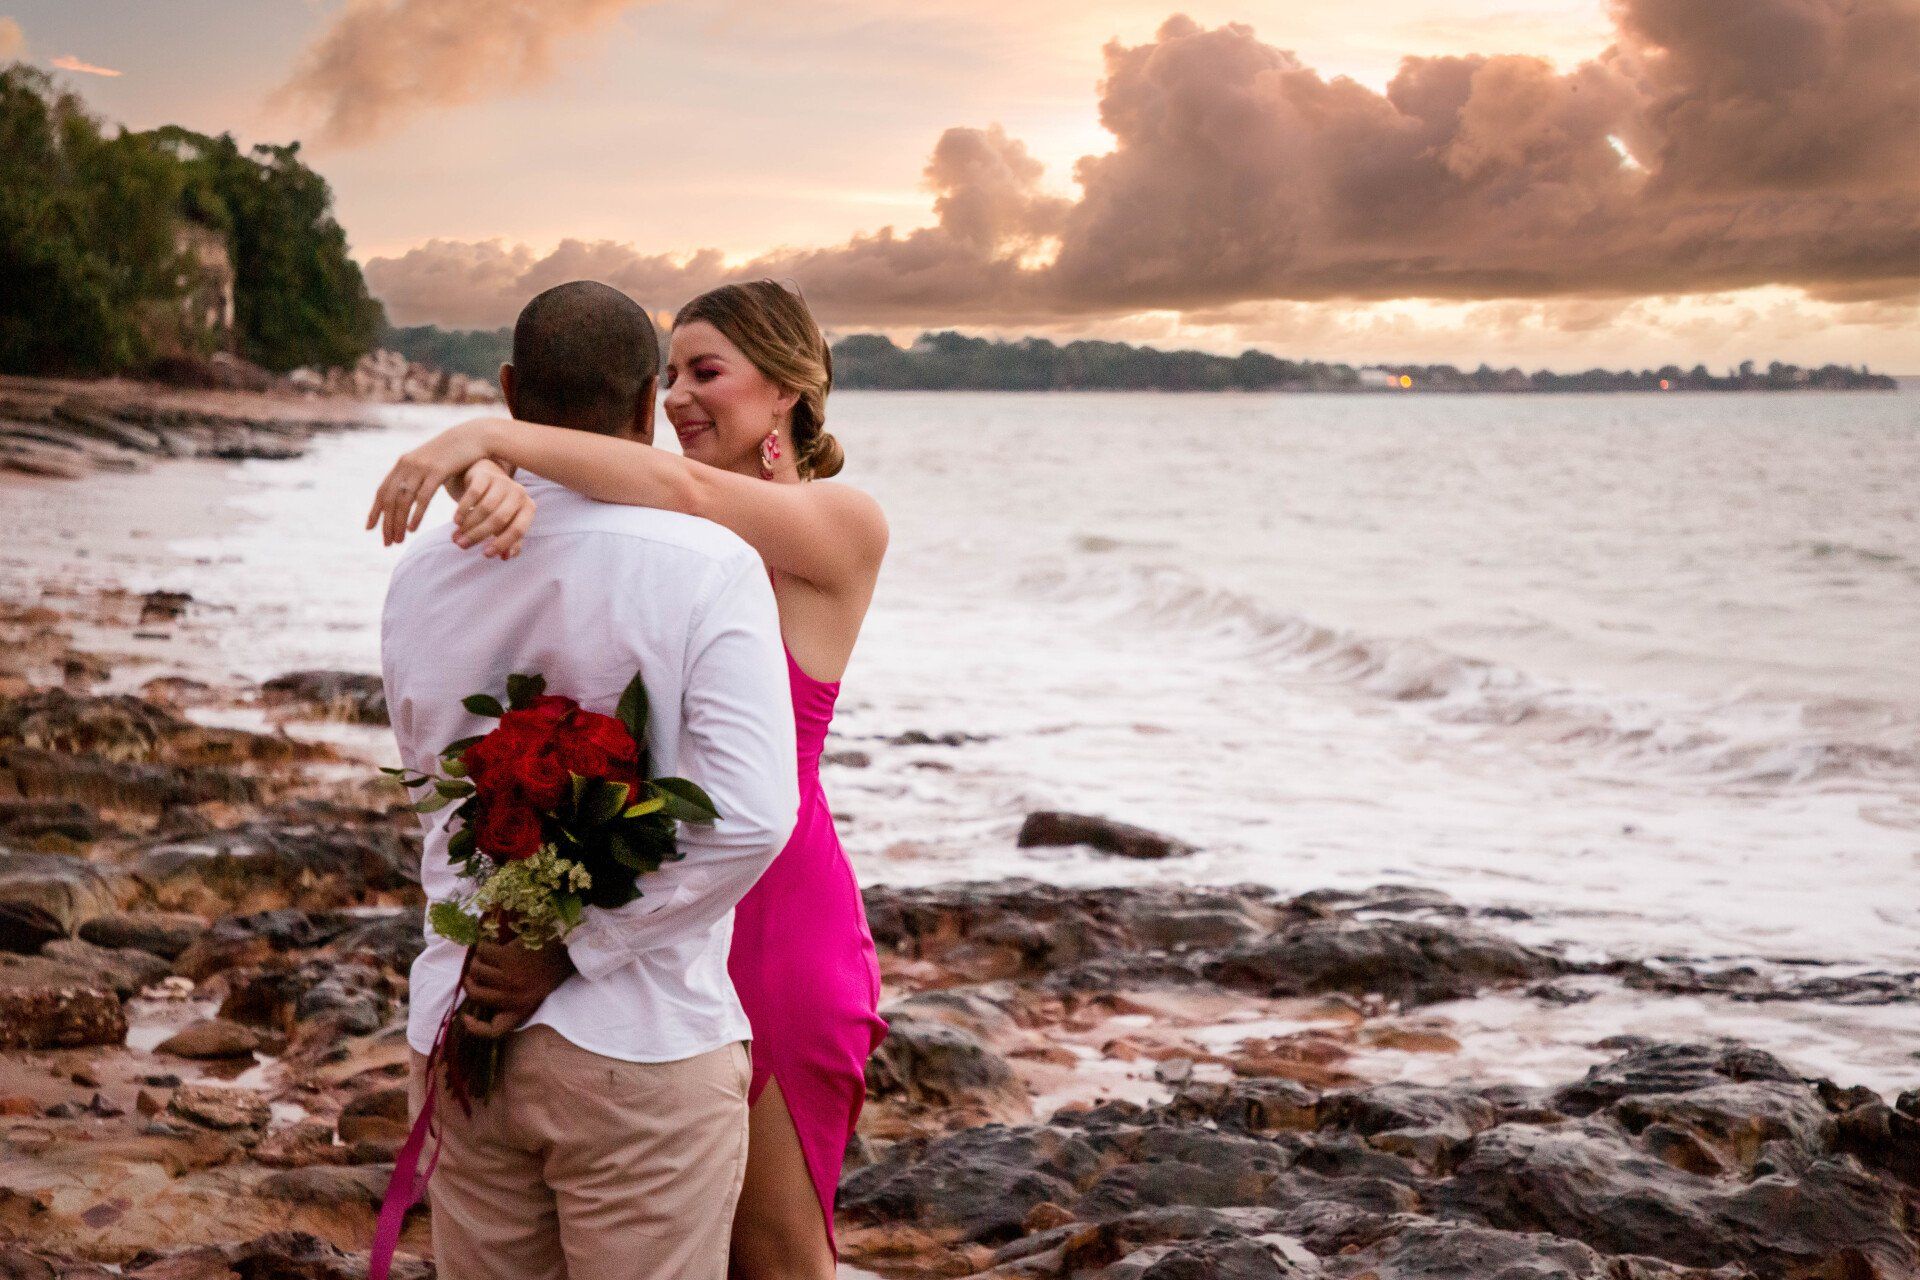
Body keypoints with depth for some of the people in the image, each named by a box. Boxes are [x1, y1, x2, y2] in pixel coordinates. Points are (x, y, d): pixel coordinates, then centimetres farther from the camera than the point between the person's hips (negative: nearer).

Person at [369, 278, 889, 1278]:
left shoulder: (845, 523, -8)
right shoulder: (661, 526, 9)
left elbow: (685, 489, -25)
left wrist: (497, 434, -30)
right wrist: (497, 477, -30)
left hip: (774, 914, -6)